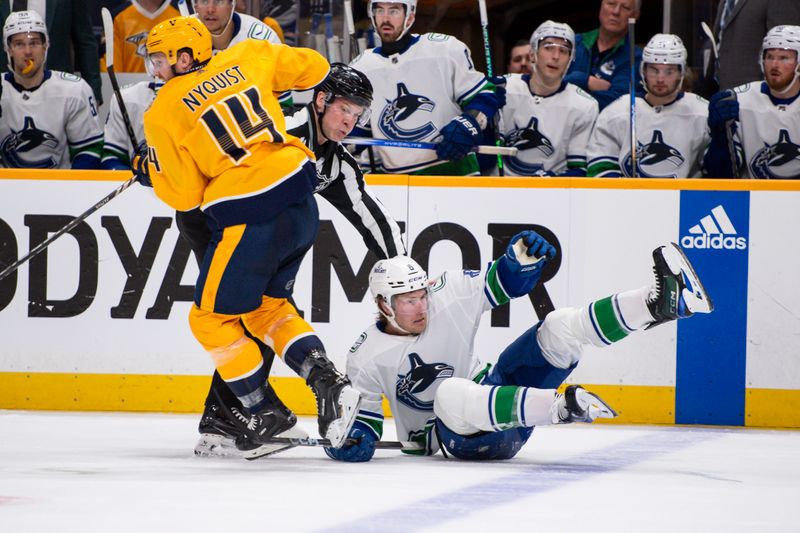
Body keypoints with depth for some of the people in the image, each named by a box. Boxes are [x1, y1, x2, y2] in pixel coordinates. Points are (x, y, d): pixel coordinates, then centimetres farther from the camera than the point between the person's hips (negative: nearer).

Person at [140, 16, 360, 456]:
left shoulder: (163, 114, -2)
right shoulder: (247, 57, 8)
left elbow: (185, 195, 0)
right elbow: (314, 69, 18)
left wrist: (150, 172, 19)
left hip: (249, 220, -7)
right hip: (301, 201, 7)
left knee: (211, 317, 12)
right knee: (267, 304, 25)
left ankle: (263, 413, 13)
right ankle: (326, 380, 8)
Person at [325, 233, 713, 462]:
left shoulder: (448, 296, -5)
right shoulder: (365, 359, -11)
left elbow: (501, 285, 4)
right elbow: (359, 408, -3)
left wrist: (521, 261, -16)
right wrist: (352, 437, -24)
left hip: (494, 387, 4)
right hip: (451, 434, -4)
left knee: (559, 327, -14)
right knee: (449, 393, -42)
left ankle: (661, 303, -30)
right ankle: (562, 405, -55)